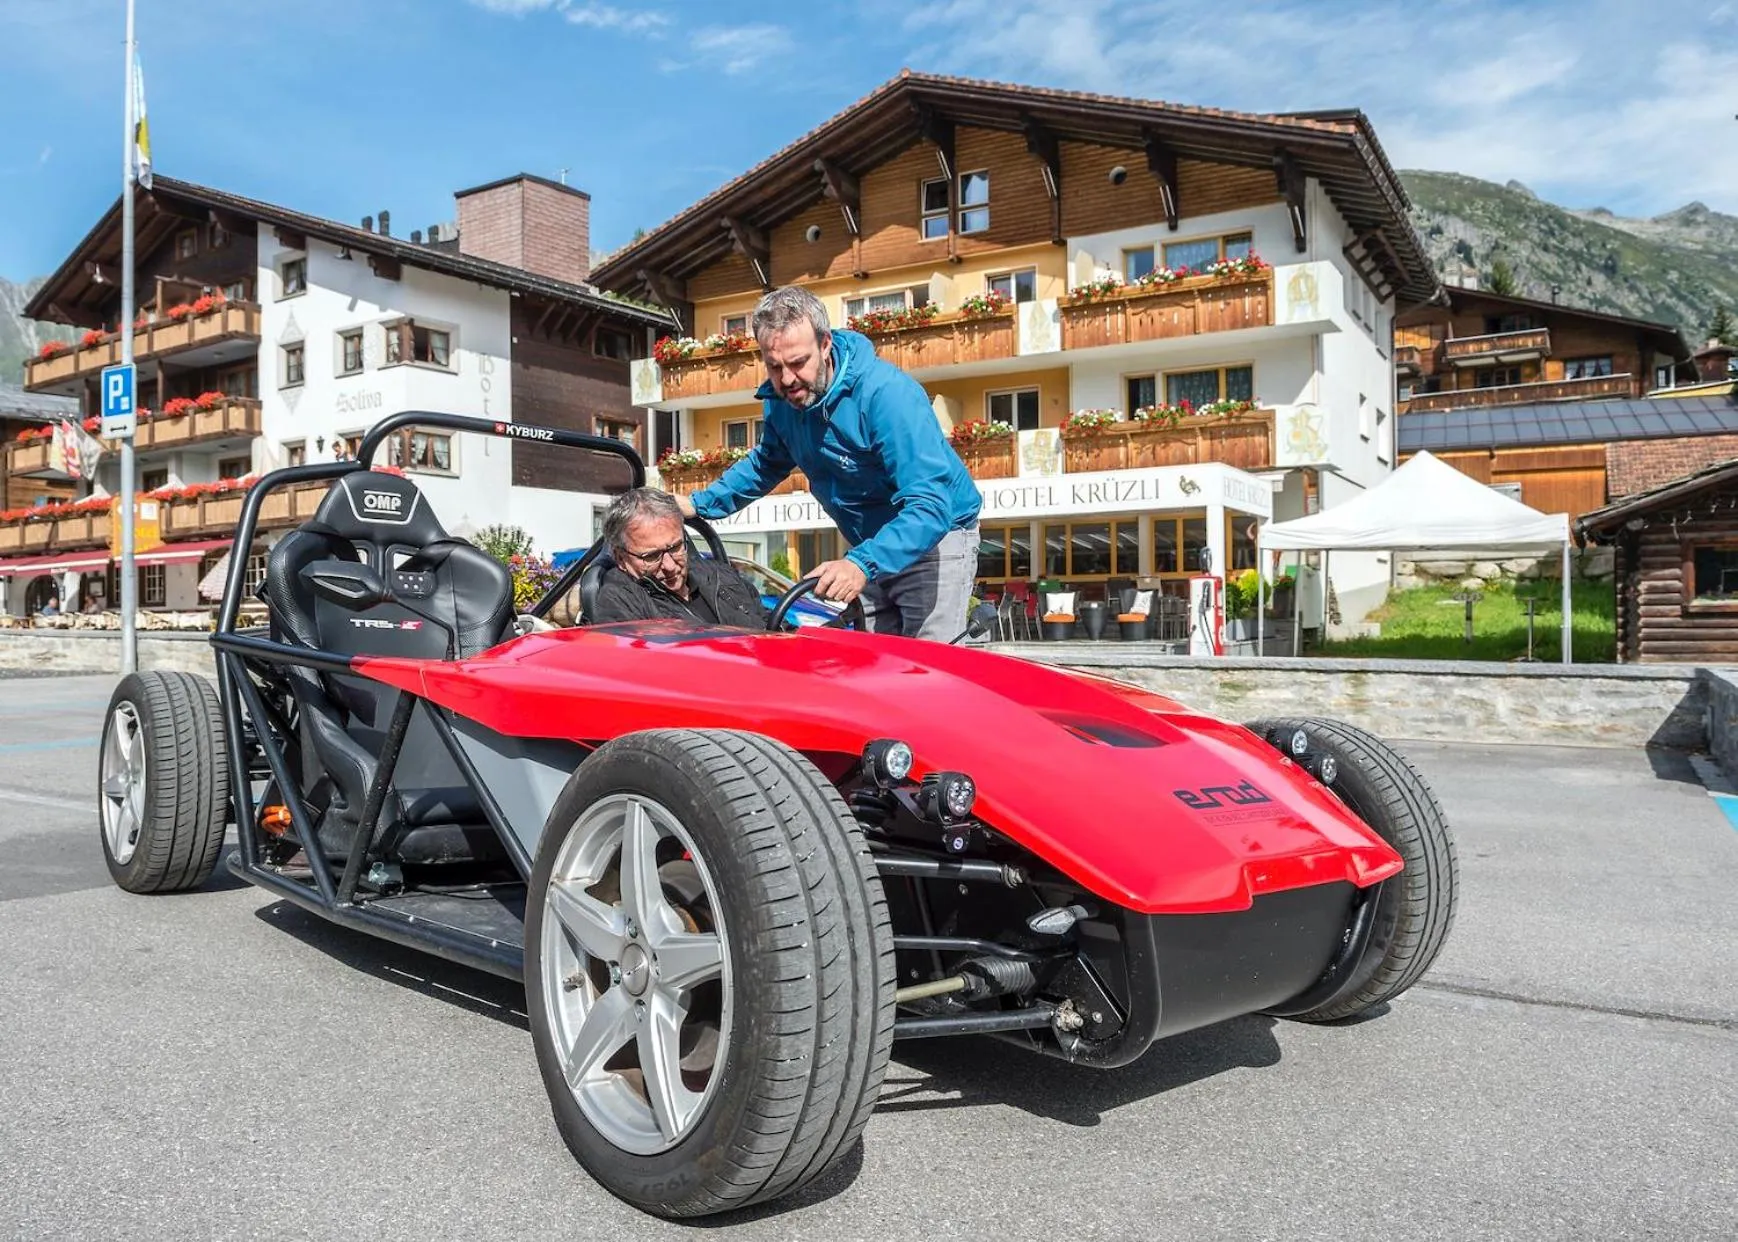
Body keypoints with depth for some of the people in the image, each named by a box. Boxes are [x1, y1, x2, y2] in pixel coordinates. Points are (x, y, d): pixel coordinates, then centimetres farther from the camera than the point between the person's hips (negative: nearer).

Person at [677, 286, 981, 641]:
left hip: (935, 536, -7)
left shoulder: (887, 392, -29)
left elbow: (930, 505, -37)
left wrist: (863, 563, -49)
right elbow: (767, 463, 19)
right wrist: (699, 503, 10)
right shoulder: (780, 401, -5)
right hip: (871, 548, 7)